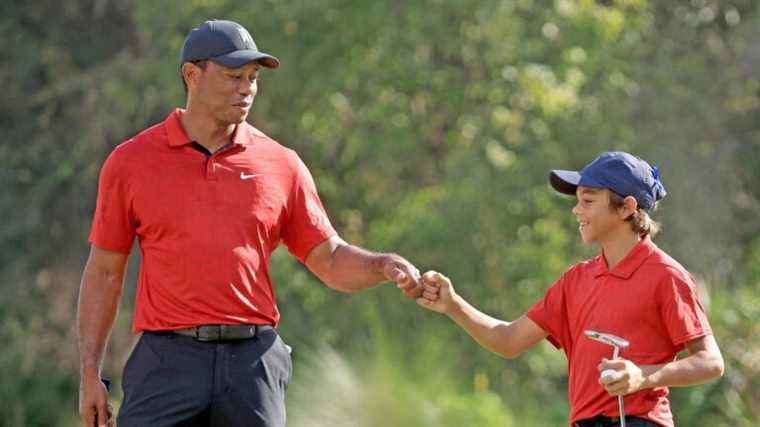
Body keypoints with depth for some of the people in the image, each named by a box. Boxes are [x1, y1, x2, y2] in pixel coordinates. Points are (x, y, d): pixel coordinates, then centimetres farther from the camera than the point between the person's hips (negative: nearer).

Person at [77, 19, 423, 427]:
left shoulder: (281, 165, 8)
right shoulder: (130, 163, 5)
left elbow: (332, 260, 12)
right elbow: (103, 272, 9)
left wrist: (383, 265, -10)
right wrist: (90, 374, 4)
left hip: (254, 362, 1)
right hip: (168, 362, -1)